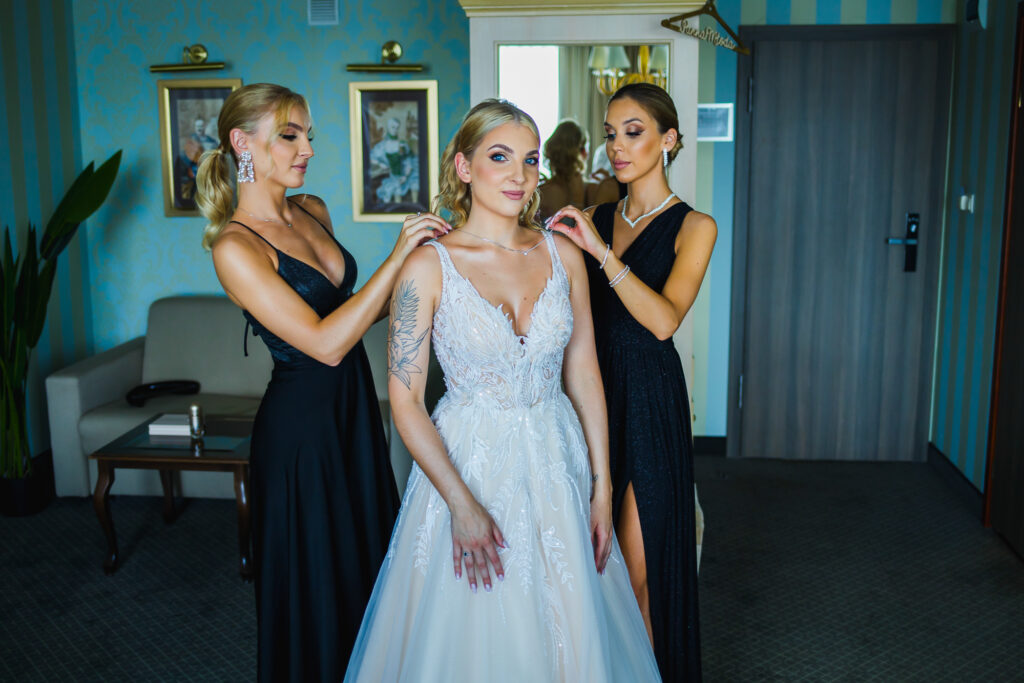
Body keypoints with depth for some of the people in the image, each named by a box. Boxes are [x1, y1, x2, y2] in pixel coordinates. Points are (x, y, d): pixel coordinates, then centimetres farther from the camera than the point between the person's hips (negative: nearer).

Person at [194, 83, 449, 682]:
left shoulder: (313, 211, 5)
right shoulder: (235, 245, -19)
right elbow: (325, 343, -25)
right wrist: (397, 257, -25)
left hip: (353, 408, 8)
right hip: (301, 424, -8)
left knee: (367, 562, 21)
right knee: (318, 582, 10)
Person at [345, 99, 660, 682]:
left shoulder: (562, 254, 1)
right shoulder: (430, 265, -10)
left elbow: (584, 374, 5)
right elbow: (405, 401, -10)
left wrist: (602, 485, 2)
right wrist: (462, 503, -15)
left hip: (557, 459, 3)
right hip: (468, 460, -3)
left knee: (568, 632, 13)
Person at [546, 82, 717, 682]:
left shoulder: (693, 226, -3)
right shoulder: (593, 219, 11)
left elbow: (665, 320, -20)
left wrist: (601, 251, -25)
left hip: (649, 398, -4)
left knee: (640, 566, 2)